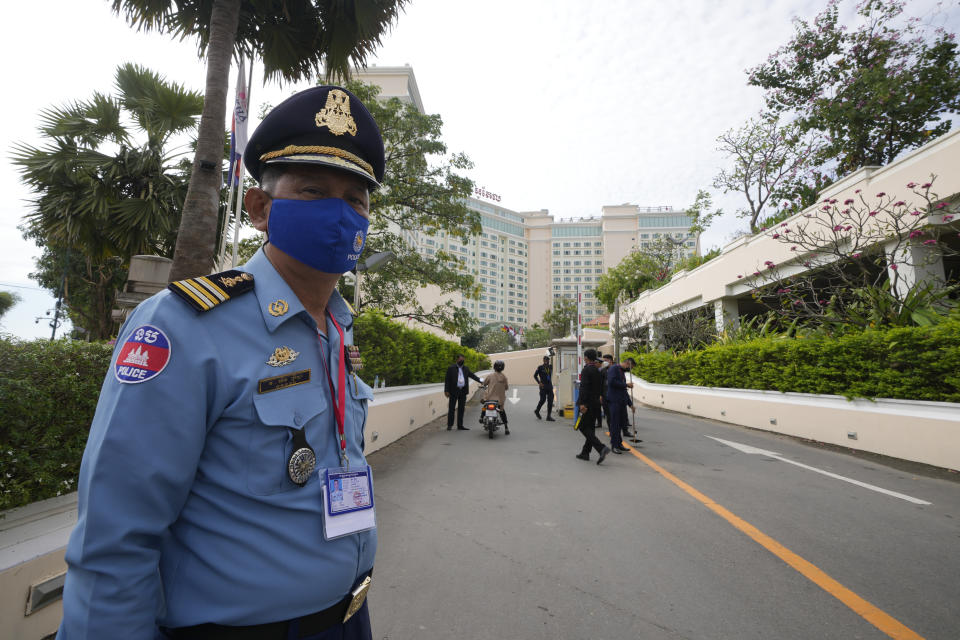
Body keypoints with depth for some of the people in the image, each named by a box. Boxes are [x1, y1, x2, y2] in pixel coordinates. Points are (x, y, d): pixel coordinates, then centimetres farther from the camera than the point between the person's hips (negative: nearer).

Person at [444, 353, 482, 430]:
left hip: (463, 391, 4)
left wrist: (480, 380, -8)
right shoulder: (451, 368, -2)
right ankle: (449, 425, 11)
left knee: (461, 409, 8)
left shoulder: (466, 368, 12)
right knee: (451, 408, 1)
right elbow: (447, 380, -4)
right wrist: (446, 391, -11)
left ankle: (460, 425, 14)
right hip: (454, 391, -4)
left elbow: (472, 375, 7)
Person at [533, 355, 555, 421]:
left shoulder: (550, 367, 10)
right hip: (543, 386, -4)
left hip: (550, 386, 4)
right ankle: (537, 411, 25)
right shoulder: (540, 367, -3)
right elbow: (535, 375, 2)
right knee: (543, 400, -2)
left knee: (550, 401, -2)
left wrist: (551, 383, 15)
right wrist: (539, 382, -7)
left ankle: (549, 416, 3)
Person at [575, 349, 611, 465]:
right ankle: (585, 453, 20)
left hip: (588, 403, -9)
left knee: (584, 428, -4)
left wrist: (582, 403, -24)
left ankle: (601, 448, -18)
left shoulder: (586, 370, -13)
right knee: (590, 428, 13)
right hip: (596, 402, 9)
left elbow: (584, 387, -21)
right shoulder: (597, 371, 12)